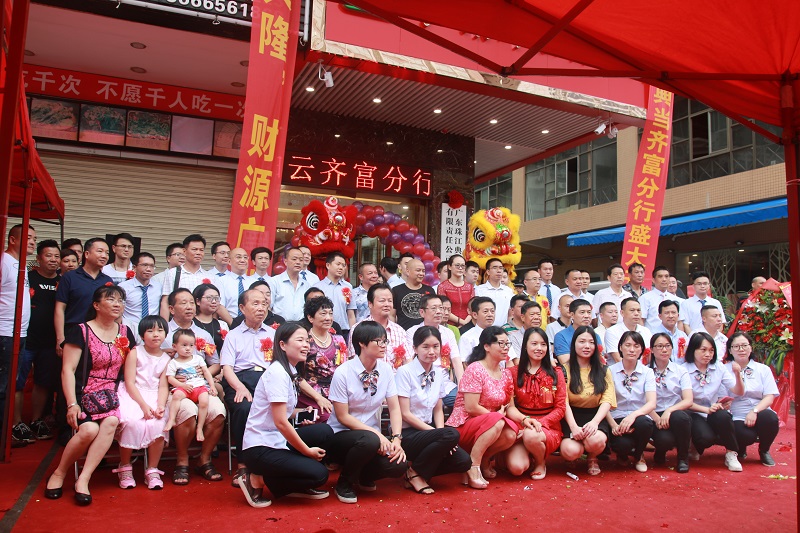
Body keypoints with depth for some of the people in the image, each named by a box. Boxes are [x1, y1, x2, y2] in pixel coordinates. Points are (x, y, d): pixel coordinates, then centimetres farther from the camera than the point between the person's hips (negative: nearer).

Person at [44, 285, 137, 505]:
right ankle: (59, 473, -1)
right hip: (83, 394, -3)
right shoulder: (81, 332, -3)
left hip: (110, 394, 3)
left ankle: (83, 480, -21)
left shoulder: (125, 333, 11)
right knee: (89, 429, -29)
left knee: (111, 422, -29)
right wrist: (72, 404, -16)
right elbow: (67, 369, -8)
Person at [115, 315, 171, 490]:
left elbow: (163, 386, 3)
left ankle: (152, 470, -5)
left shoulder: (166, 358, 9)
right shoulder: (135, 353, -1)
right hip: (132, 396, -3)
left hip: (154, 397, 3)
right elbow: (130, 383, -8)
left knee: (159, 424, -24)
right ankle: (124, 468, -6)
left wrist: (161, 405, -16)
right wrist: (144, 405, -18)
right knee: (132, 422, -30)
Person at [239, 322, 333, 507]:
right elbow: (280, 422, -21)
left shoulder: (290, 372, 10)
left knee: (324, 432, -8)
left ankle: (296, 487, 8)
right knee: (319, 474, -15)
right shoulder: (277, 373, -19)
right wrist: (307, 451, -14)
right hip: (260, 448, -9)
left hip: (279, 440, 9)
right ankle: (257, 481, -1)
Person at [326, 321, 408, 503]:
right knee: (369, 440, -38)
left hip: (372, 436, 5)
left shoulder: (386, 370, -1)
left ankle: (364, 477, 11)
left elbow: (394, 408, 0)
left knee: (399, 465, -24)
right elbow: (343, 417, -14)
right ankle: (345, 482, -6)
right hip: (340, 434, -4)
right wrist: (377, 434, -22)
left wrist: (396, 439, -16)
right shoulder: (343, 373, -16)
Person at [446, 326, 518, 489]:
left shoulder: (506, 374, 9)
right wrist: (496, 414, -10)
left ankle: (484, 460, 5)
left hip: (487, 425, 7)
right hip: (463, 425, -7)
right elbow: (471, 408, -19)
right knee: (497, 421, -33)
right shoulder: (475, 369, -15)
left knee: (511, 434, -23)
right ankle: (473, 467, -20)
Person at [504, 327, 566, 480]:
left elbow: (560, 408, 1)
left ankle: (541, 463, -1)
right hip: (520, 427, 0)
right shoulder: (514, 373, 5)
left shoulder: (556, 374, 6)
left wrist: (540, 423, -15)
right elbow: (509, 406, -2)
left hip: (549, 428, 0)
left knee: (531, 436, -36)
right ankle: (528, 456, 12)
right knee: (516, 467, -26)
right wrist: (525, 419, -23)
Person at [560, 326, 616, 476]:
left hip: (595, 416, 2)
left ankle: (592, 458, 6)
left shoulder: (603, 371, 10)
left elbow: (607, 401, -2)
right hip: (571, 417, -2)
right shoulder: (565, 369, 2)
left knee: (595, 440, -32)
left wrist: (594, 422, -19)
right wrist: (573, 427, -21)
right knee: (571, 451, -29)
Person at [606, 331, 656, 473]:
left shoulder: (647, 372, 5)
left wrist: (634, 415, -29)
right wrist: (613, 425, -22)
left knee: (643, 422, -36)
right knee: (622, 444, -34)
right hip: (617, 418, -1)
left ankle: (639, 456, 0)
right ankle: (623, 454, 9)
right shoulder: (611, 371, 2)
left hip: (640, 418, 1)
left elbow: (652, 403, -9)